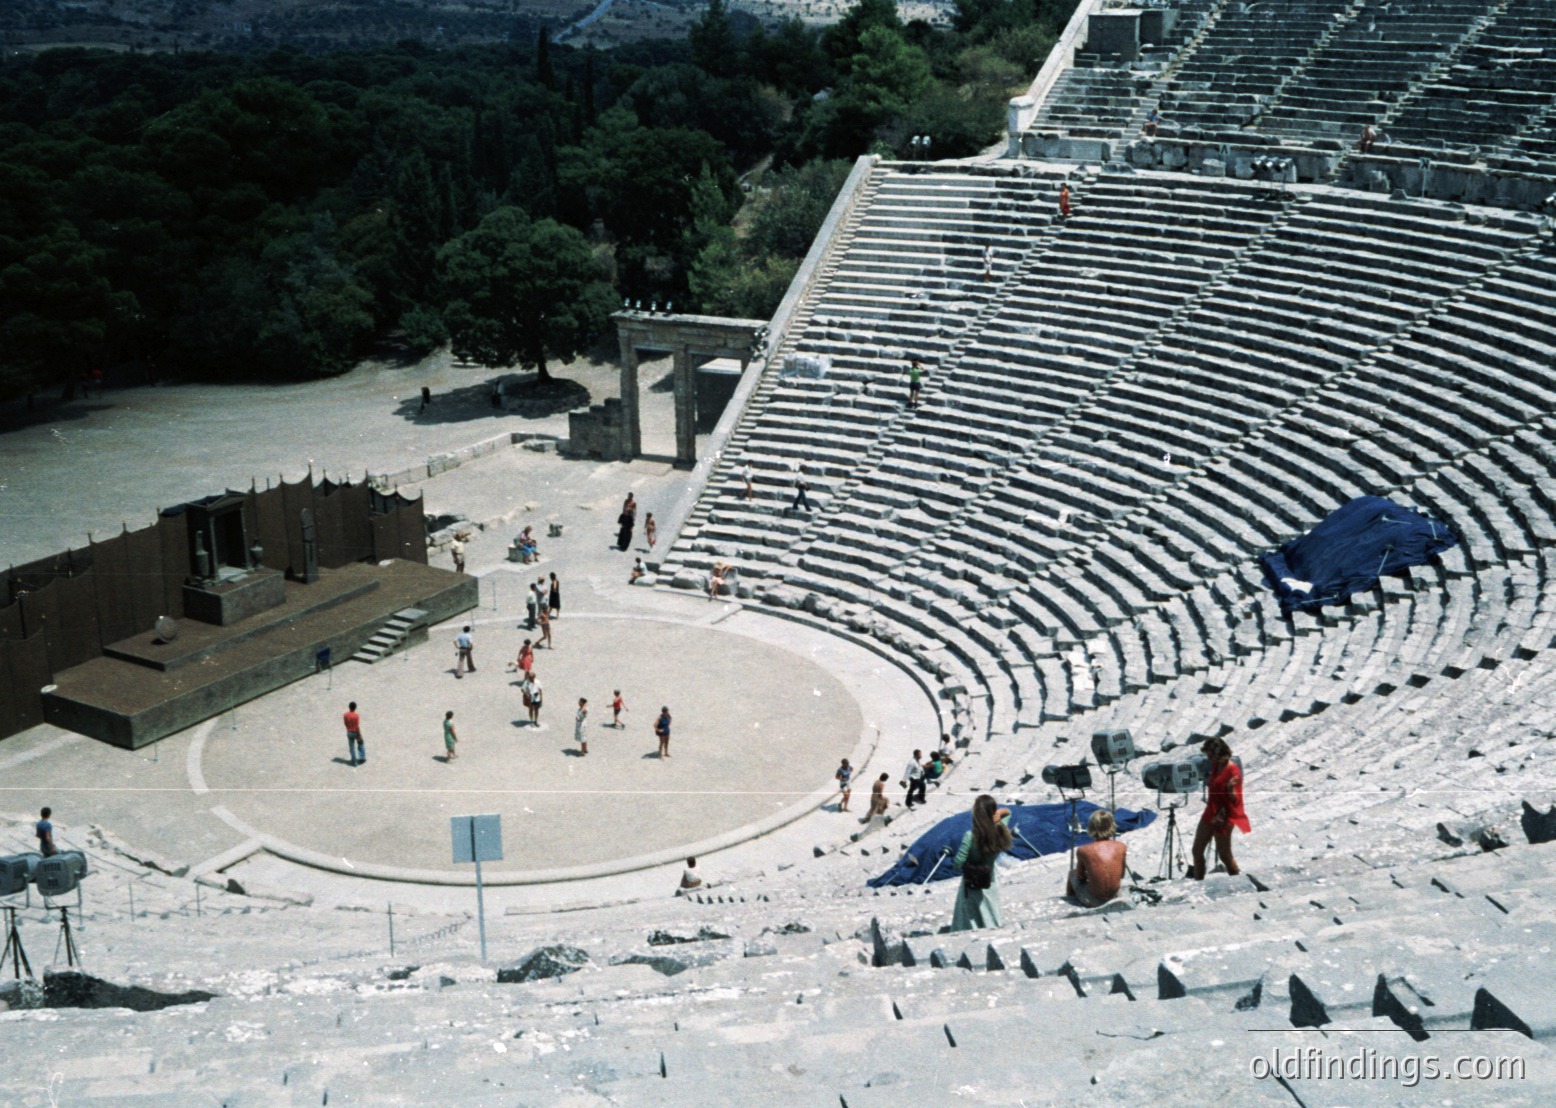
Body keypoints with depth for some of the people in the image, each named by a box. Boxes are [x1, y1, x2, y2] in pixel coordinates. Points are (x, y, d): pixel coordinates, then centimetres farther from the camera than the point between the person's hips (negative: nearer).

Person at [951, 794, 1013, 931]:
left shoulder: (971, 837, -27)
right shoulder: (1000, 831, -14)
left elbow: (957, 864, -23)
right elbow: (1007, 812, 8)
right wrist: (1001, 812, -14)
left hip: (973, 885, -4)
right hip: (991, 883, 4)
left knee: (970, 926, 9)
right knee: (991, 918, 23)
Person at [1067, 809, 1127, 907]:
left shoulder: (1083, 851, -14)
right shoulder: (1121, 847, -7)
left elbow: (1080, 877, 1)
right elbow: (1121, 875, 6)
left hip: (1092, 901, -3)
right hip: (1114, 897, 3)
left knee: (1072, 873, 27)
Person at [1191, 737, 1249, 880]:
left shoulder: (1233, 770, -21)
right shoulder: (1216, 765, 2)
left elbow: (1235, 801, -22)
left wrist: (1231, 789, -41)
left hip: (1224, 818, -9)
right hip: (1210, 814, 9)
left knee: (1224, 855, 2)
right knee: (1197, 851, 13)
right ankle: (1198, 882, 25)